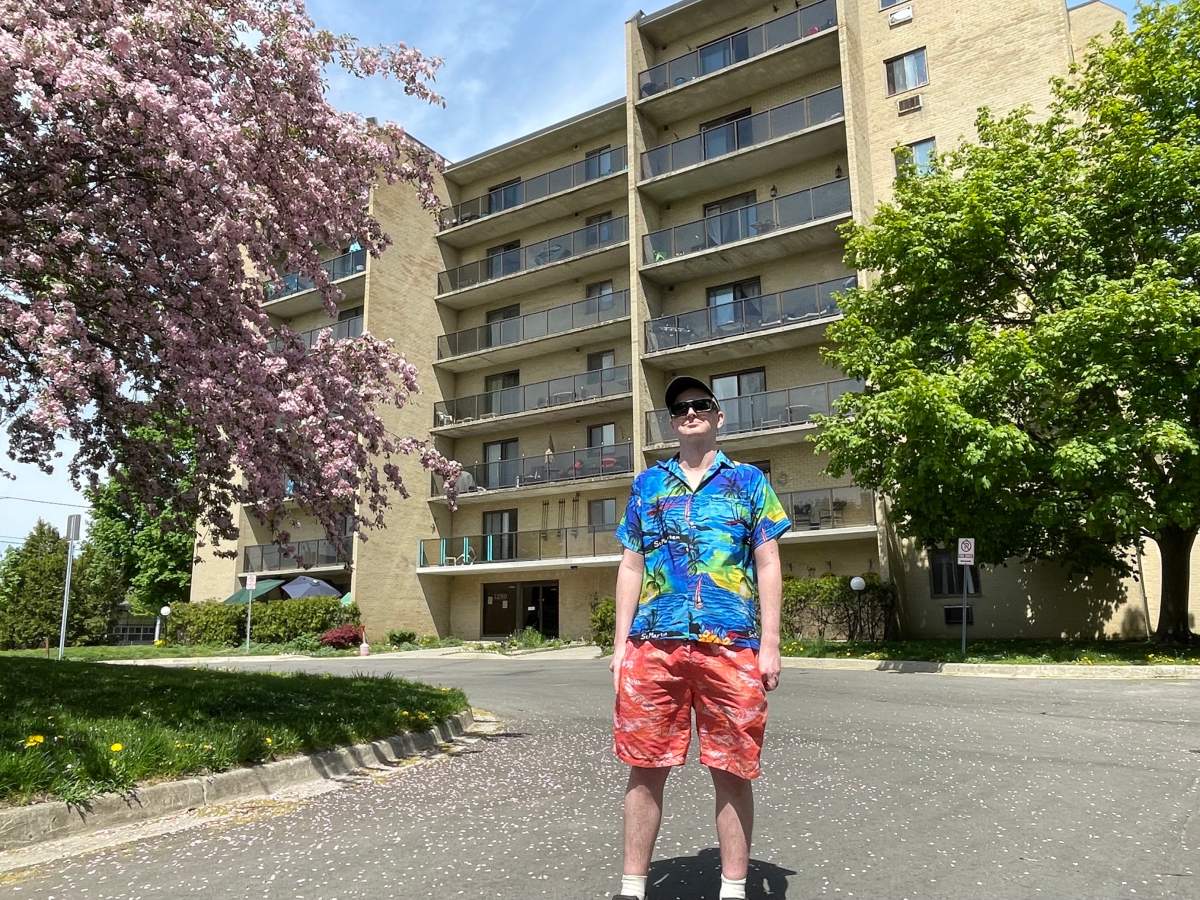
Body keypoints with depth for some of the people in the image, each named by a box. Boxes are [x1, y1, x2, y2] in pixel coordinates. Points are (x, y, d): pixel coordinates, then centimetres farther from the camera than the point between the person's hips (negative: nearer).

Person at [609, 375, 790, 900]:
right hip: (653, 645, 2)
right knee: (645, 768, 6)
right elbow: (631, 567, 13)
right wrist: (621, 644, 5)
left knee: (732, 770, 7)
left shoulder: (748, 481, 10)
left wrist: (770, 643, -3)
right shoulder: (647, 484, 14)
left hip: (731, 646, -1)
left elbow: (767, 564, 6)